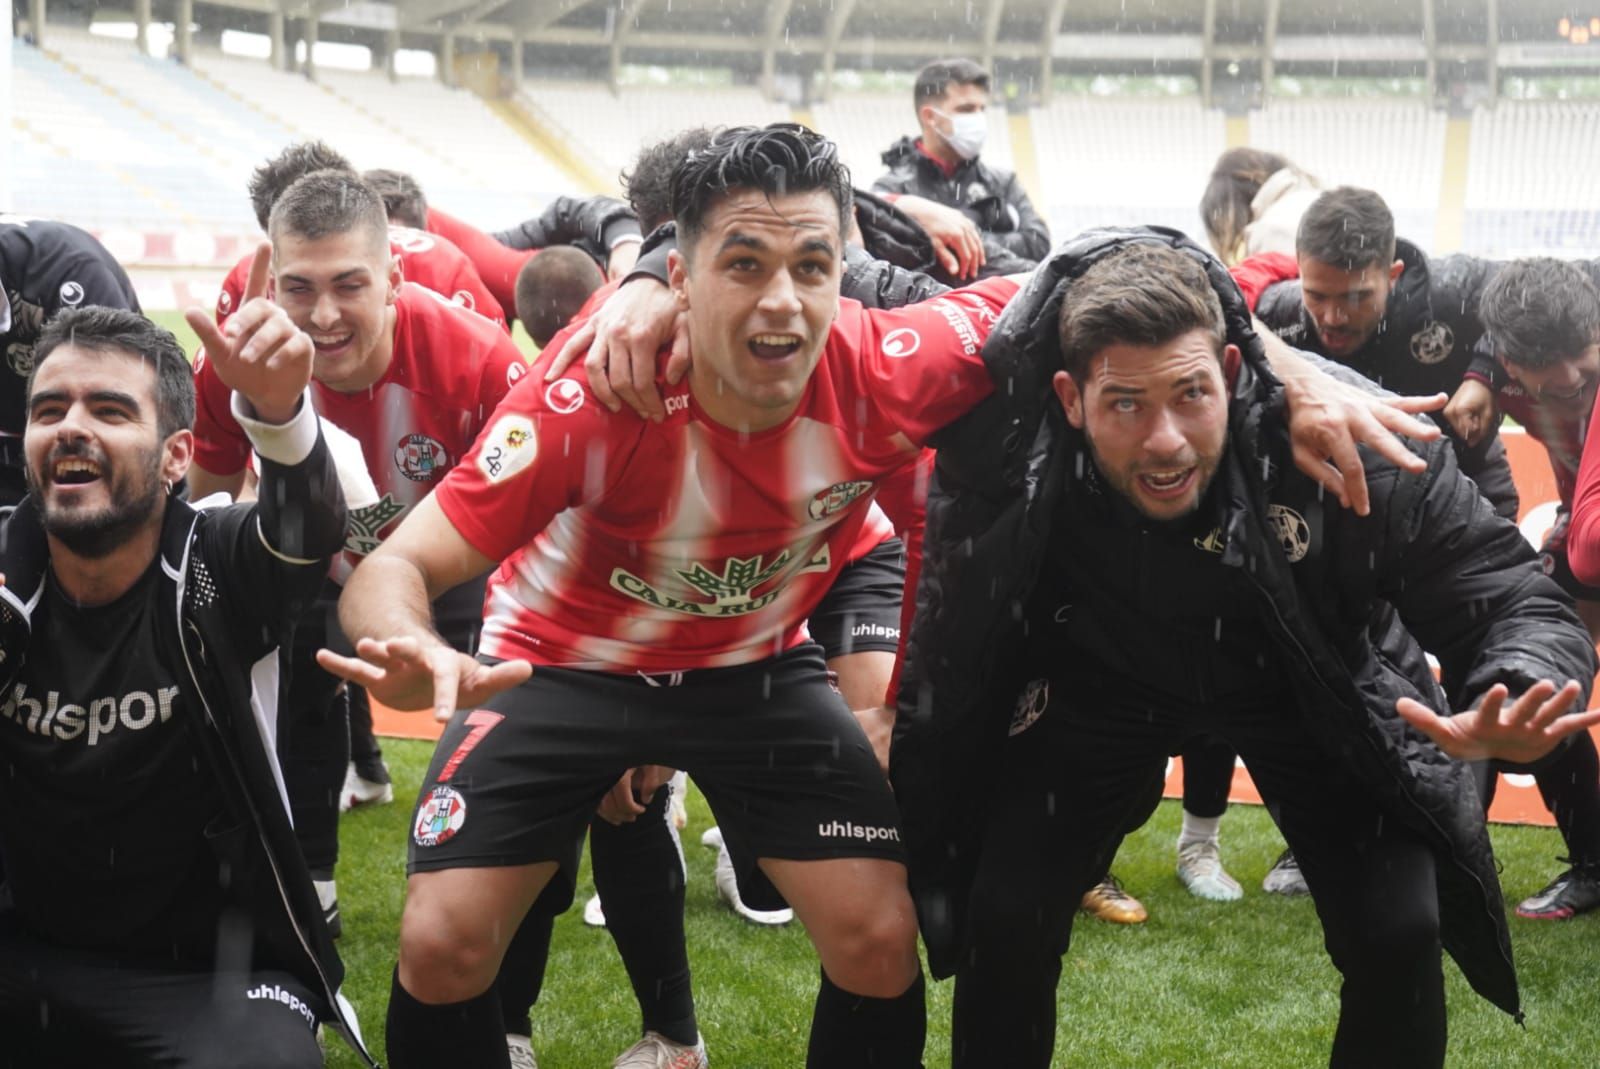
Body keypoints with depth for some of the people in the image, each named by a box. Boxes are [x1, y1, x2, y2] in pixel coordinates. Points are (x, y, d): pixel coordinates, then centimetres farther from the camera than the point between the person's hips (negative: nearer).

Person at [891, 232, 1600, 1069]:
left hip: (1300, 685, 0)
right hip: (1102, 679, 0)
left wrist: (1516, 700, -52)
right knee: (1006, 921, -11)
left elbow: (1517, 605, -30)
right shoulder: (1004, 447, -34)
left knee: (1398, 935, -12)